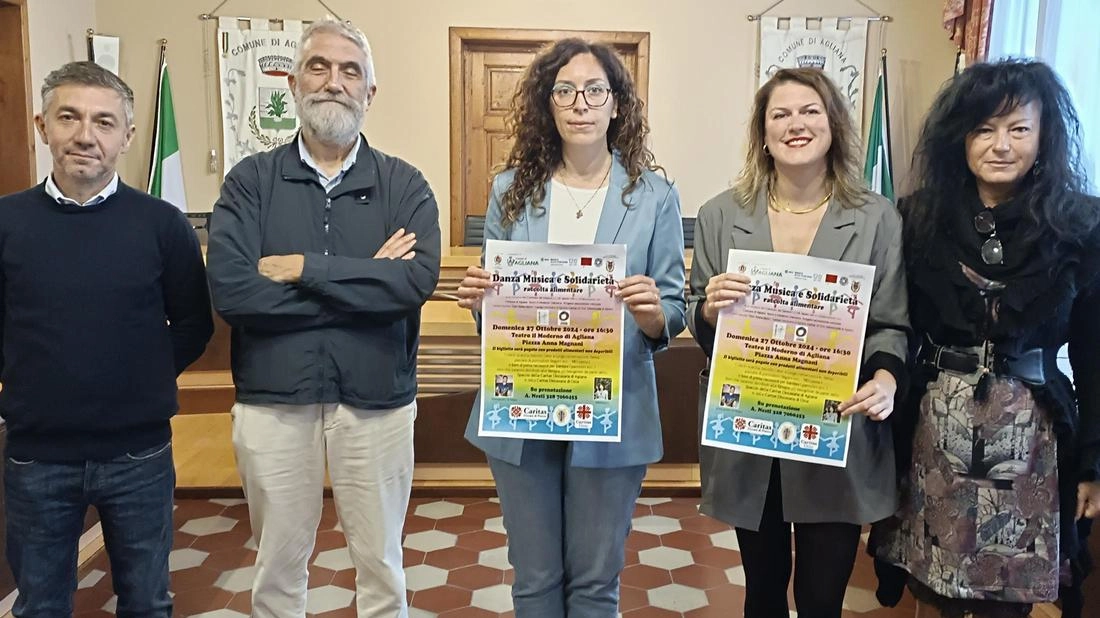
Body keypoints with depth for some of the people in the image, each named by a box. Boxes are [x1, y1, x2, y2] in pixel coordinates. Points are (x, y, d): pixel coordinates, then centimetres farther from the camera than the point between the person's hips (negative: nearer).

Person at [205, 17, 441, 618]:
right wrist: (366, 284, -15)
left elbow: (417, 280, -18)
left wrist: (305, 268, -17)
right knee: (279, 567, 18)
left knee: (381, 563, 17)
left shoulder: (404, 184, -1)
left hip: (377, 401, 0)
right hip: (272, 401, 1)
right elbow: (229, 289, -16)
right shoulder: (251, 180, -1)